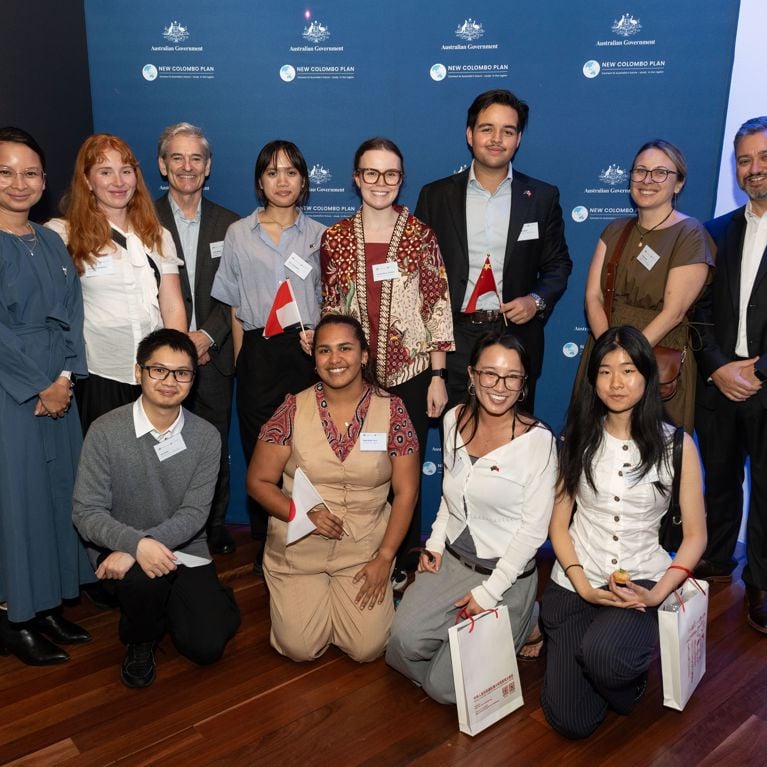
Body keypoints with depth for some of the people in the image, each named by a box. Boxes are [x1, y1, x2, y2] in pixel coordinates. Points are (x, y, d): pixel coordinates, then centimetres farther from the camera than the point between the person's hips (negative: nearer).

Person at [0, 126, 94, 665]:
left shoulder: (51, 242, 11)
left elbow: (72, 316, 7)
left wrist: (66, 378, -5)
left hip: (58, 388, 6)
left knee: (58, 489, 11)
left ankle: (48, 605, 25)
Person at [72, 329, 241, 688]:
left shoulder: (206, 436, -5)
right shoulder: (105, 431, -11)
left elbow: (194, 512, -10)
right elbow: (86, 512, -12)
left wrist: (157, 543, -27)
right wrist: (136, 544, -30)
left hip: (184, 551, 2)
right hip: (121, 550, -2)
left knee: (207, 645, -11)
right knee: (142, 576, -35)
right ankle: (140, 640, 1)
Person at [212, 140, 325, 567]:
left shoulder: (318, 235, 9)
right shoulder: (239, 234, 9)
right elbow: (234, 305, 11)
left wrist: (319, 335, -7)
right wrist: (241, 358, 5)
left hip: (307, 352, 0)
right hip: (258, 353, 0)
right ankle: (265, 543, 19)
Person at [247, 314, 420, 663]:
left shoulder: (391, 409, -6)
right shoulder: (294, 409, -7)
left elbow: (405, 491, -3)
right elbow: (258, 481, -2)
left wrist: (385, 556, -8)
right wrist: (302, 513, -18)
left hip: (364, 549, 0)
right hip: (297, 547, 0)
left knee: (367, 648, -7)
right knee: (299, 647, -6)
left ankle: (342, 595, 24)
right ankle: (296, 596, 26)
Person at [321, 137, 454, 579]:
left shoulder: (420, 235, -1)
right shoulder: (335, 238, 3)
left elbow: (438, 308, -1)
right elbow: (331, 310, 8)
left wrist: (438, 377, -4)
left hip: (410, 375, -1)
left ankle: (403, 563, 28)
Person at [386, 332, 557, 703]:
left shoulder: (538, 440, -17)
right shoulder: (455, 420, 0)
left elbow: (534, 528, -14)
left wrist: (489, 594, -14)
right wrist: (435, 542, 2)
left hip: (506, 575, -5)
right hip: (450, 560, 5)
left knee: (444, 687, -7)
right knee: (405, 642, -14)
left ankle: (523, 622, 16)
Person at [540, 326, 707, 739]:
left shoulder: (677, 445, -3)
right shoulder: (577, 439, 1)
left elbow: (695, 535, 0)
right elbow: (558, 523, 3)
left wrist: (657, 594, -14)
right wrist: (582, 584, -12)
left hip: (642, 582, -1)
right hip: (575, 582, 1)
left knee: (603, 655, -34)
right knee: (571, 722, -7)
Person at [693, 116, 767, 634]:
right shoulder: (718, 232, 9)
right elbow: (701, 310, 5)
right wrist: (718, 367, -7)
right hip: (718, 380, 3)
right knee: (720, 478, 15)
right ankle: (716, 561, 32)